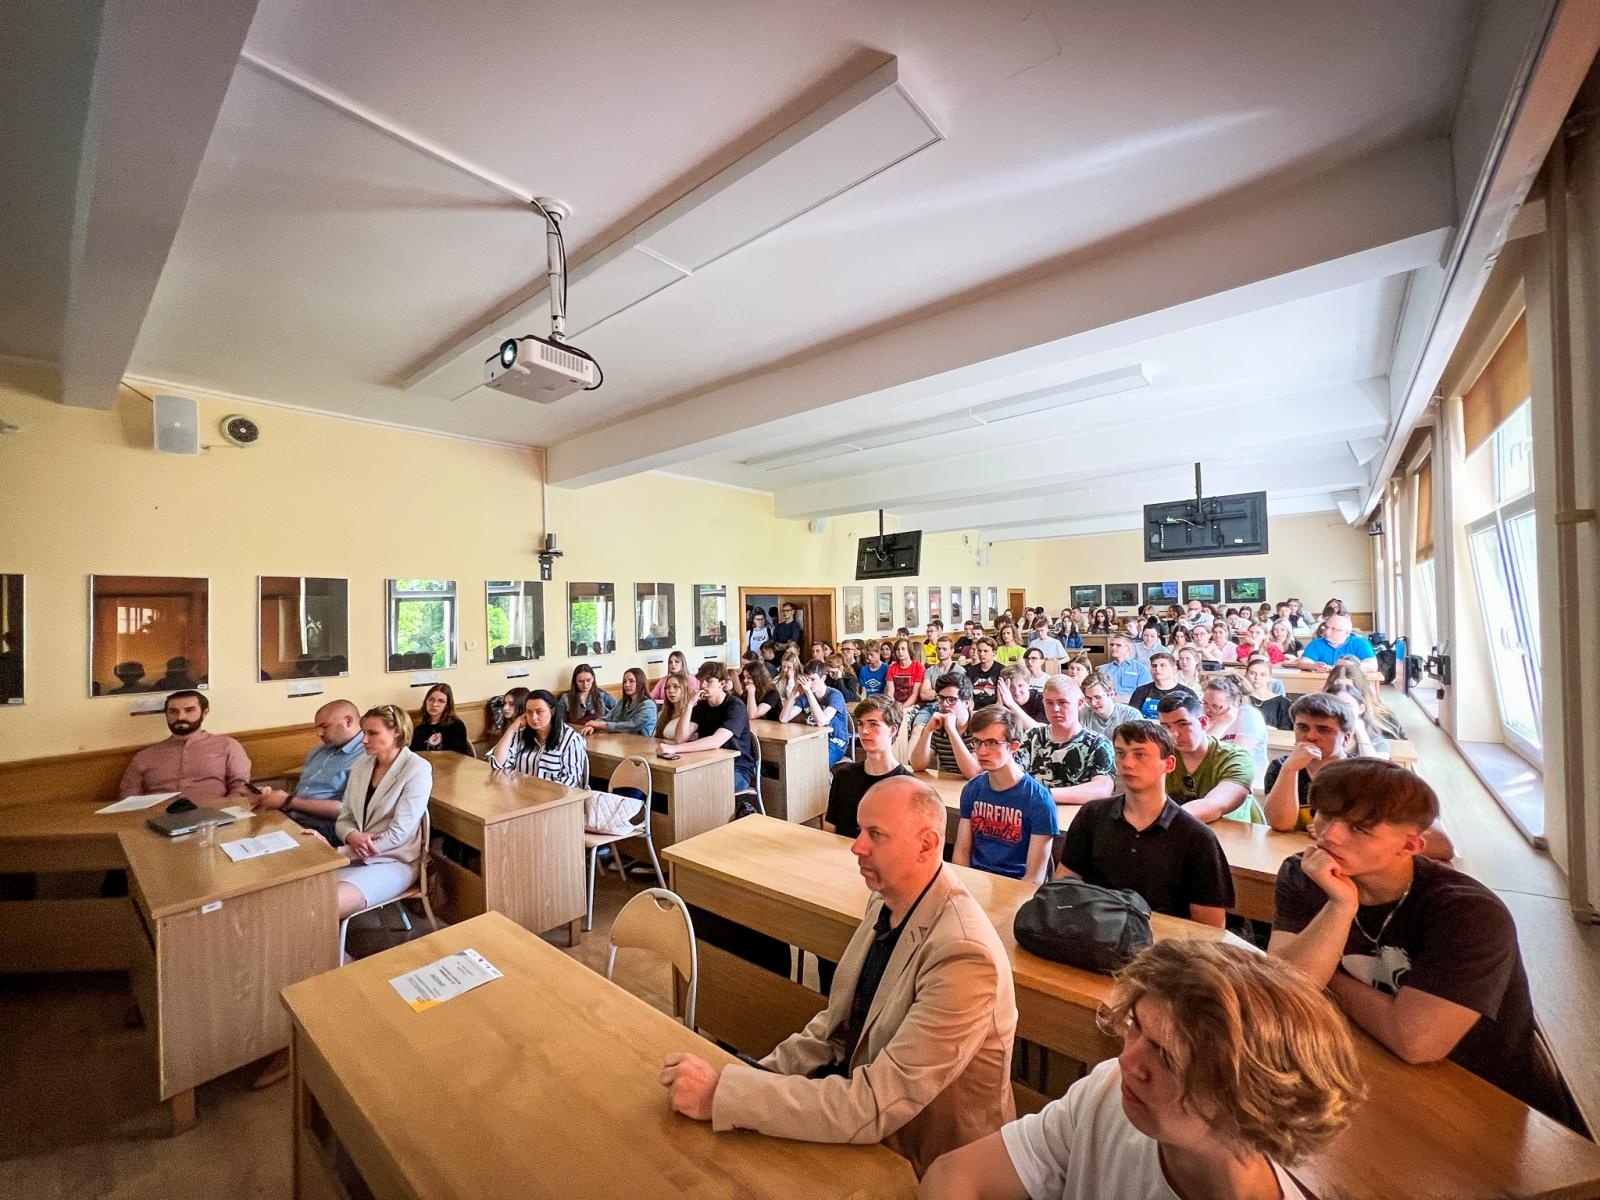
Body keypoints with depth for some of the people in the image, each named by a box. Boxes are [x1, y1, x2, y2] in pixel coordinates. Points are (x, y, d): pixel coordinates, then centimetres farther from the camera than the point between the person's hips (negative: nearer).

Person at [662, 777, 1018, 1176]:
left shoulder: (963, 955, -31)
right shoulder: (887, 899, -5)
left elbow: (875, 1106, -31)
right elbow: (842, 1020, 5)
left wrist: (722, 1094, -29)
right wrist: (761, 1076, -8)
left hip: (919, 1160, -6)